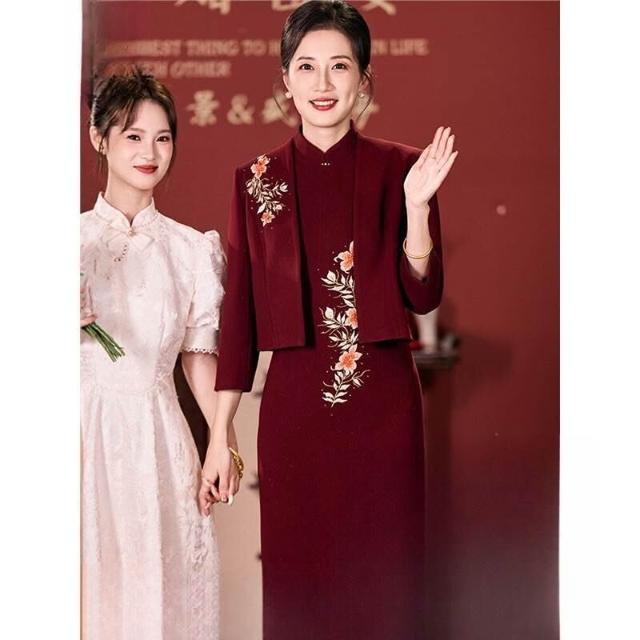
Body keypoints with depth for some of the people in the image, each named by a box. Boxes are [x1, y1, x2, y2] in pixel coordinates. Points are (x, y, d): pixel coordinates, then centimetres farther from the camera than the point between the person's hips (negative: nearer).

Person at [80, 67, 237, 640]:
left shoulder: (192, 247, 5)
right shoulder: (75, 238, 1)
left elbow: (200, 354, 8)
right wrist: (70, 323, -17)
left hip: (158, 435, 1)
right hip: (87, 427, -1)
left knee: (160, 576, 4)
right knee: (91, 576, 2)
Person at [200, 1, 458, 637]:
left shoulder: (399, 168, 2)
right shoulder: (257, 179, 3)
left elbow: (424, 297, -2)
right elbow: (239, 312, 3)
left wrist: (416, 204, -16)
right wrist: (219, 433, 1)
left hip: (383, 406, 0)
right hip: (294, 407, 1)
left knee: (385, 578, 7)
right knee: (297, 579, 8)